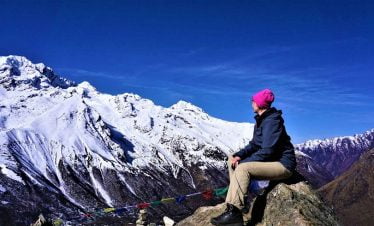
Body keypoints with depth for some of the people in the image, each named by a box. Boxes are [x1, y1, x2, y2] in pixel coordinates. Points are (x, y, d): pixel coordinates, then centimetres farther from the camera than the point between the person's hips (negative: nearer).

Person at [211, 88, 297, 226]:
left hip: (283, 164, -10)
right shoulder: (261, 120, 12)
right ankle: (239, 200, -6)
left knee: (243, 168, -30)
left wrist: (242, 161, -21)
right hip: (270, 161, 10)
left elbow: (267, 150, -25)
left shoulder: (272, 121, -18)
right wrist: (238, 155, -4)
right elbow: (254, 144, 13)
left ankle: (234, 212, -29)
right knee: (232, 160, 3)